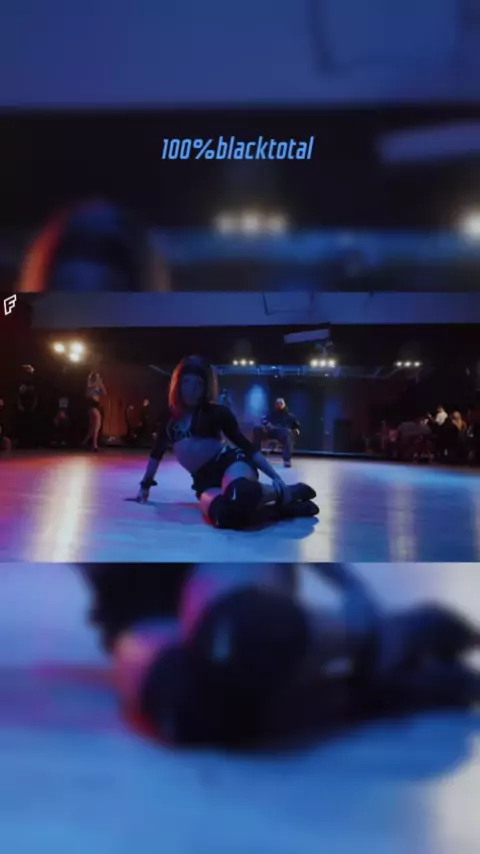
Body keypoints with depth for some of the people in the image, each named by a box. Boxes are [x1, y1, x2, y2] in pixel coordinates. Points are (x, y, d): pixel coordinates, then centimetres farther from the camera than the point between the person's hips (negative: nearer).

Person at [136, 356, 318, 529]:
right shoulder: (170, 417, 13)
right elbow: (157, 452, 26)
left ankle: (288, 493, -14)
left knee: (240, 494, -44)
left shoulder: (216, 412, 3)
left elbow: (246, 445, 1)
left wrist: (275, 476, -5)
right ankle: (282, 508, -20)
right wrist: (146, 485, 29)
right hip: (204, 480, 2)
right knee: (224, 516, -39)